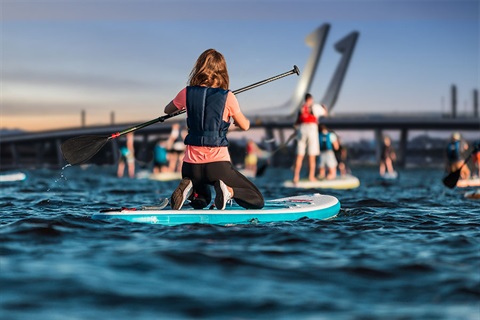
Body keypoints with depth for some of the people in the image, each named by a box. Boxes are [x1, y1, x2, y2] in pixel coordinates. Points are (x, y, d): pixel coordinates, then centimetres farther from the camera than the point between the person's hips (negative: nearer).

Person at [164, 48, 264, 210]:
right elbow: (244, 126, 7)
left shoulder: (186, 93, 1)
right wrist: (243, 120, 30)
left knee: (200, 201, 33)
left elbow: (167, 110, 22)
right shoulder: (227, 97, -6)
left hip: (191, 165, 4)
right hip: (218, 164, -4)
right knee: (257, 201, 9)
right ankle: (228, 190, -20)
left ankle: (188, 188, -2)